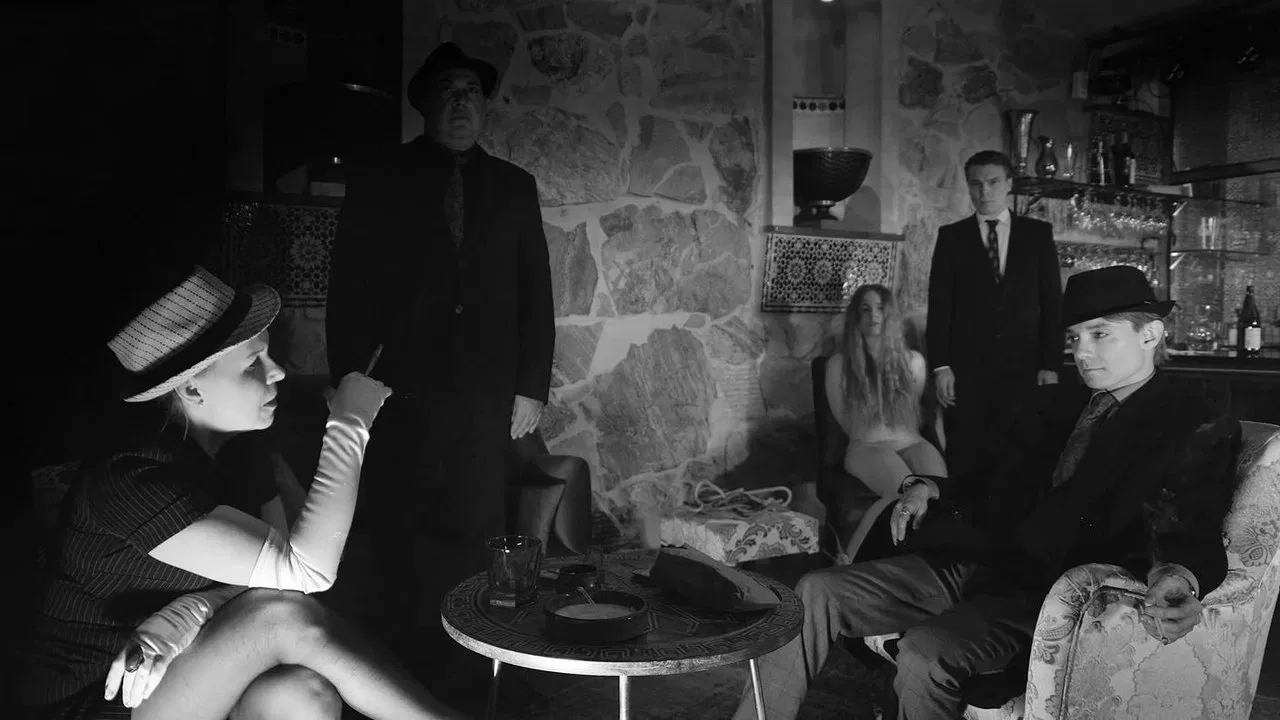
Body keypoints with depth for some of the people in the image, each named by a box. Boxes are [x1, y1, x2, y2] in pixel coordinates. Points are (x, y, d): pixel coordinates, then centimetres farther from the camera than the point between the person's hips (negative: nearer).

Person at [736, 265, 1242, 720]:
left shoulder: (1195, 429, 0)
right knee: (816, 594, -8)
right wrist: (930, 489, 7)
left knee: (927, 652, -33)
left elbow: (1197, 540, -12)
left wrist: (1179, 578, -35)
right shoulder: (1051, 405, 19)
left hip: (1049, 593, -7)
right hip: (970, 563, 7)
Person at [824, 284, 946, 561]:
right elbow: (844, 420, 8)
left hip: (912, 443, 3)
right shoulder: (840, 364, 6)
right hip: (867, 447, -3)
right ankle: (850, 560, -28)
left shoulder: (913, 361, 14)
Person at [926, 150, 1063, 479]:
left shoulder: (1038, 233, 9)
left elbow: (1052, 302, 6)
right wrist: (940, 366, -6)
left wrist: (1051, 364, -1)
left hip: (1023, 366, 1)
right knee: (964, 457, 0)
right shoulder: (951, 236, 7)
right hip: (966, 367, 0)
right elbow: (939, 305, 2)